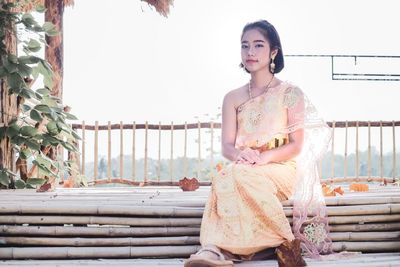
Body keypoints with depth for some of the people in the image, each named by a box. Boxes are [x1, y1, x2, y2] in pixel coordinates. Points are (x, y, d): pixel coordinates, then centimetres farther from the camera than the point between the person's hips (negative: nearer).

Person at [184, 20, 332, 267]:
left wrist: (264, 157, -20)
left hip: (281, 169, -2)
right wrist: (239, 155, -19)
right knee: (228, 177, -36)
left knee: (235, 177, -36)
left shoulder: (290, 93, 6)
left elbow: (296, 145, -1)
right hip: (242, 170, 3)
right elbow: (227, 146, 7)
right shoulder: (233, 98, 16)